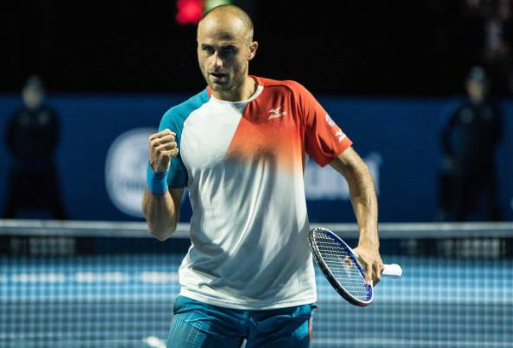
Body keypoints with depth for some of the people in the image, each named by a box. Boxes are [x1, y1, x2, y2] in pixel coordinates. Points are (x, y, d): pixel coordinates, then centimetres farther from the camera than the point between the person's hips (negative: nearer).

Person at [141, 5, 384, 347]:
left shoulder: (291, 100, 0)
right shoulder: (180, 120, 0)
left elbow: (354, 169, 5)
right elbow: (162, 229, 1)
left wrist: (369, 243, -8)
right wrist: (157, 174, -18)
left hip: (287, 303, 0)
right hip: (208, 299, 0)